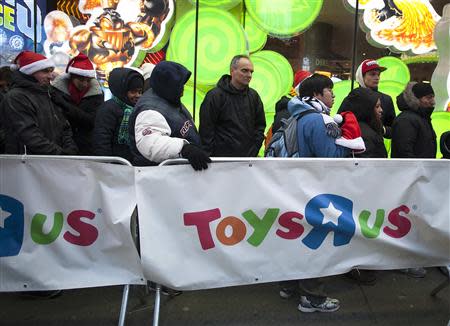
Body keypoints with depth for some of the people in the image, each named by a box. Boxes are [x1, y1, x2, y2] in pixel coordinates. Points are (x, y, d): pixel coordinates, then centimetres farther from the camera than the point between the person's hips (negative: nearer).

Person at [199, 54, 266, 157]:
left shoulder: (253, 96, 10)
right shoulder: (215, 95, -6)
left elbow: (260, 125, 16)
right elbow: (206, 129, -7)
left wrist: (254, 150, 4)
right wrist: (209, 156, -11)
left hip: (248, 157, 4)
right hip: (221, 157, -4)